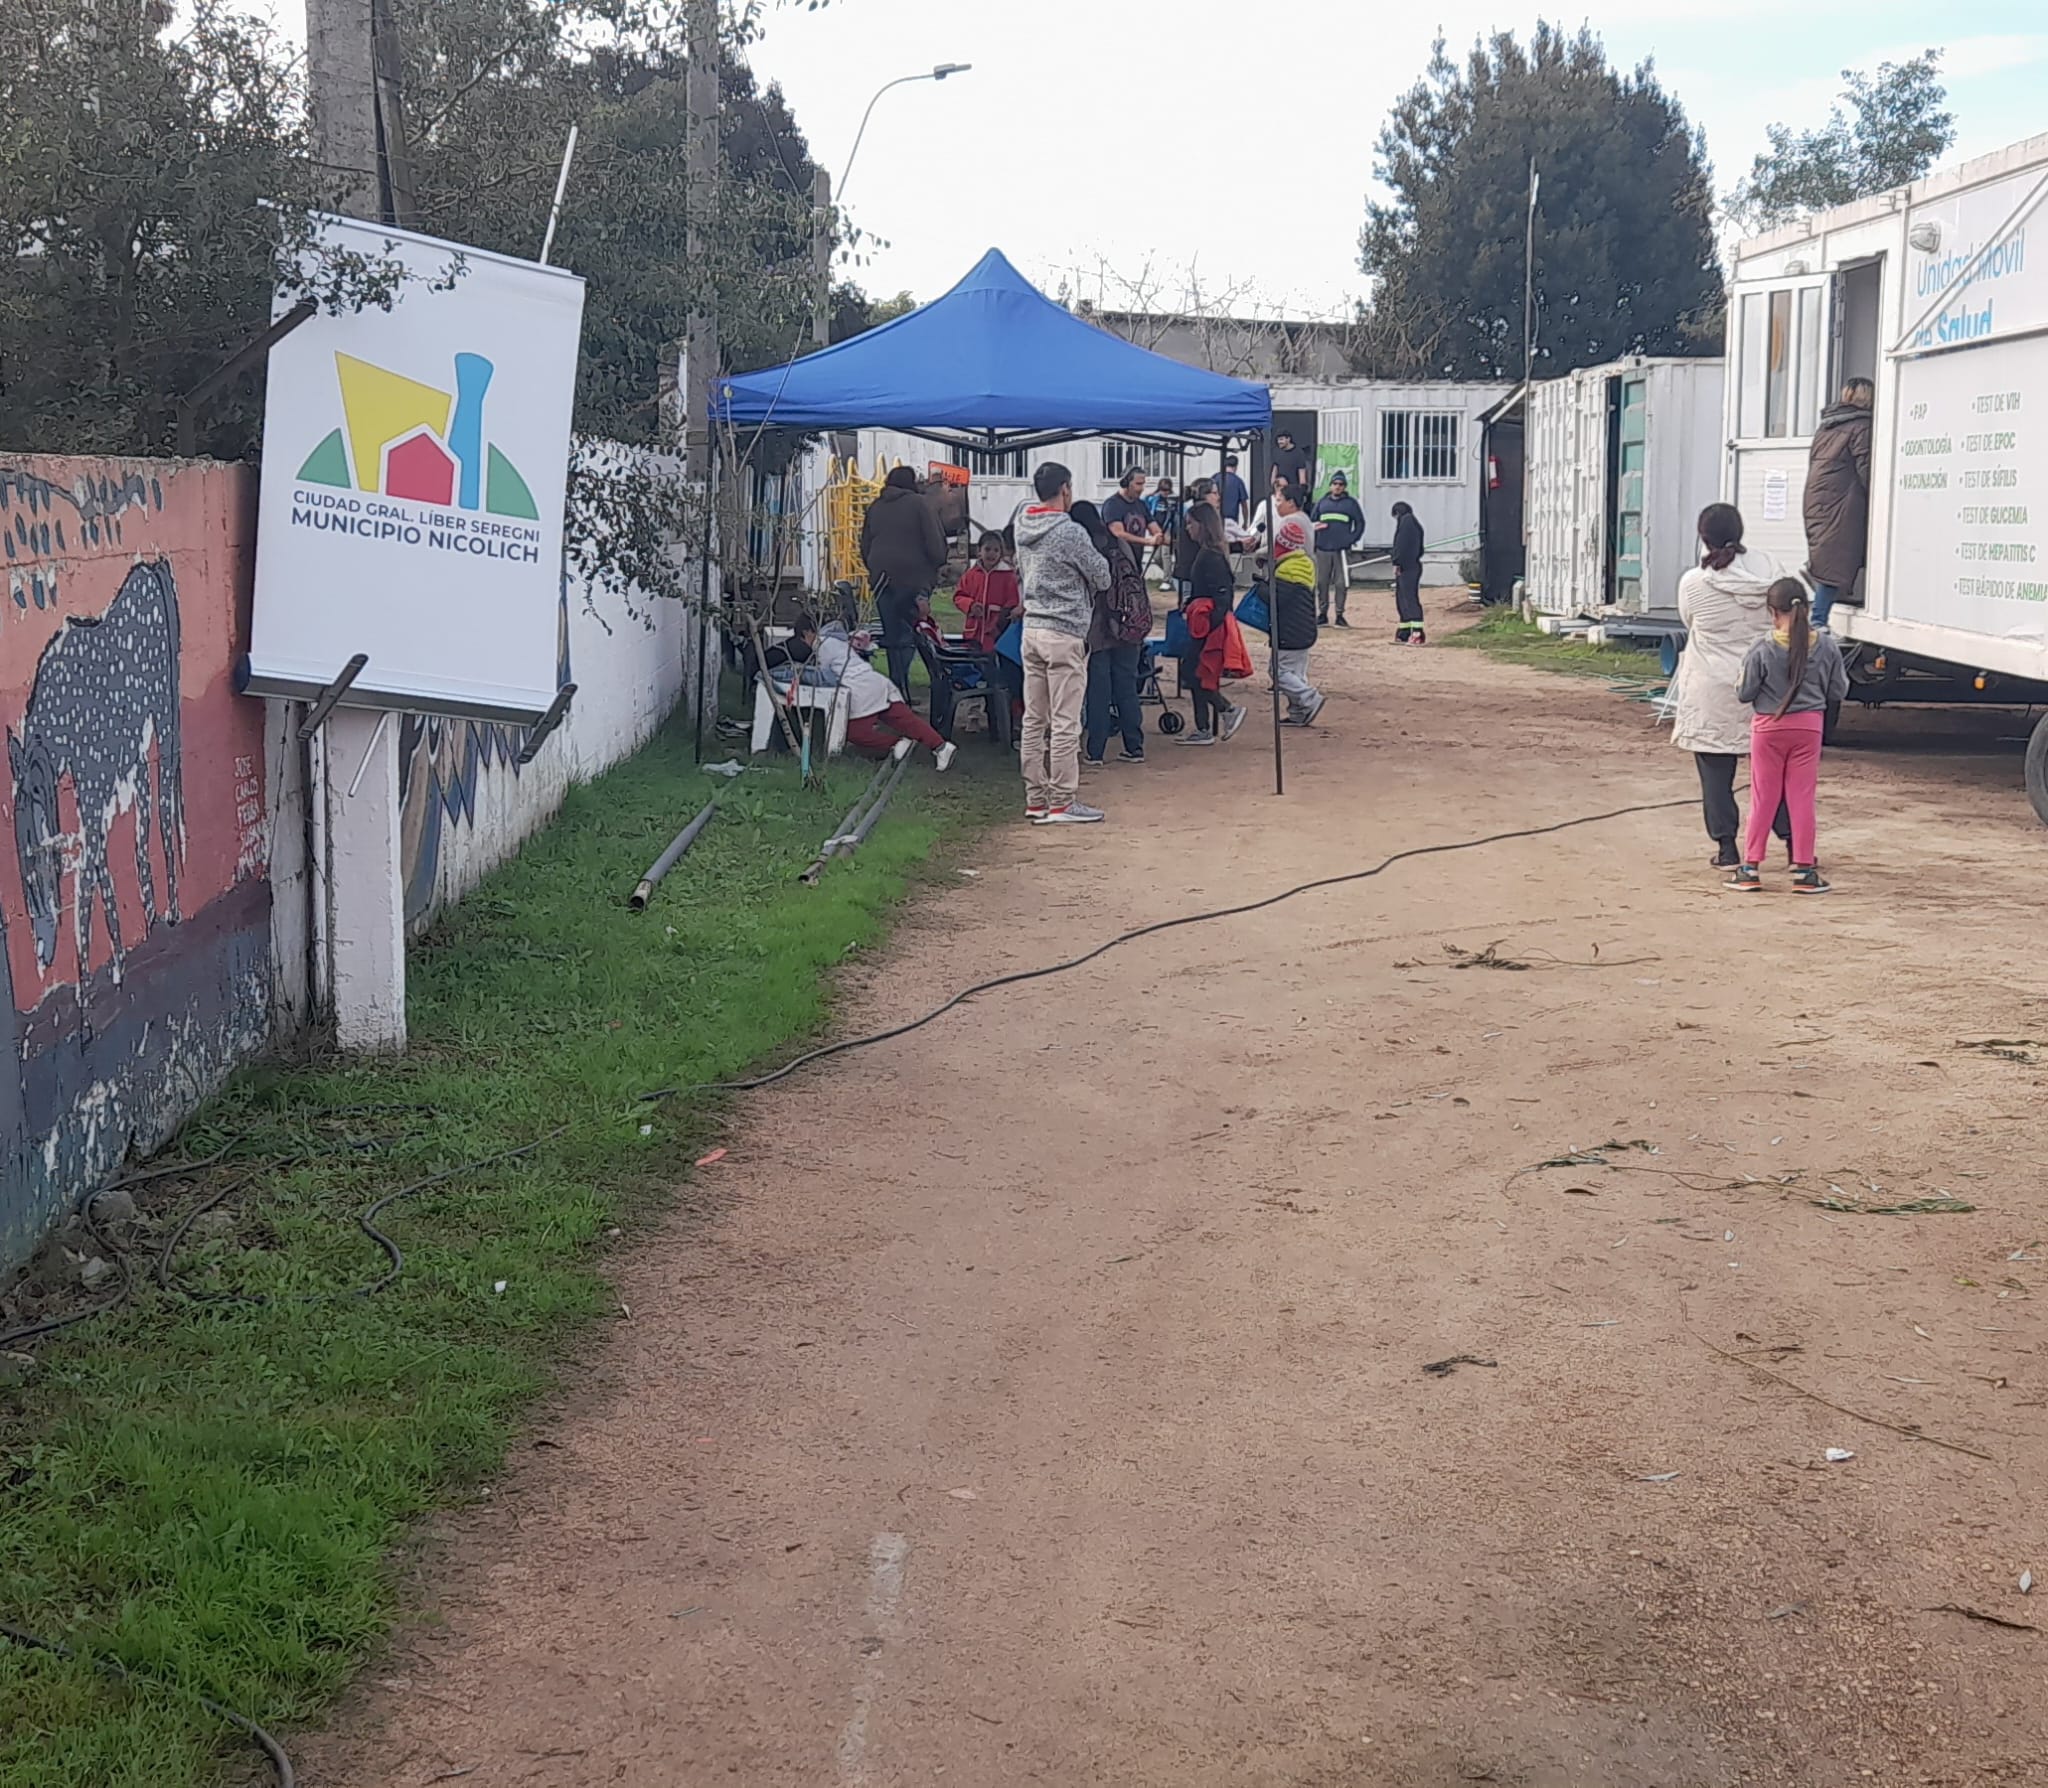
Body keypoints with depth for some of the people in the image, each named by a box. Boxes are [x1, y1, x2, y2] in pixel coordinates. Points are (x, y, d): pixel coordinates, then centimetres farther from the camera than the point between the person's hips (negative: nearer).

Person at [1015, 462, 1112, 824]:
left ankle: (1035, 799, 14)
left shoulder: (1023, 526, 6)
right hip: (1064, 634, -8)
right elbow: (1103, 578, -6)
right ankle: (1061, 803, -2)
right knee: (1065, 723, -3)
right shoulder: (1070, 532, -14)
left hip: (1031, 628, 8)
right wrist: (1099, 559, 13)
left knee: (1034, 720, 10)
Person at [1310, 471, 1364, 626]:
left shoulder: (1351, 503, 6)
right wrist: (1313, 542, 6)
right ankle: (1322, 613, 12)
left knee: (1341, 584, -4)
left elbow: (1360, 523, 7)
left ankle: (1339, 615, 2)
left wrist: (1352, 539, -4)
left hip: (1342, 550, -2)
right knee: (1322, 583, 4)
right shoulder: (1322, 503, 12)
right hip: (1322, 549, 2)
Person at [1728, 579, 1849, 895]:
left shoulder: (1762, 650, -15)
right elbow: (1838, 691, 2)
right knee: (1802, 798, 7)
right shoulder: (1826, 648, -7)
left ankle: (1750, 868, 10)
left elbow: (1745, 693, -9)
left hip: (1769, 727, -1)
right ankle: (1804, 870, 9)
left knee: (1763, 799, 7)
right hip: (1808, 727, 1)